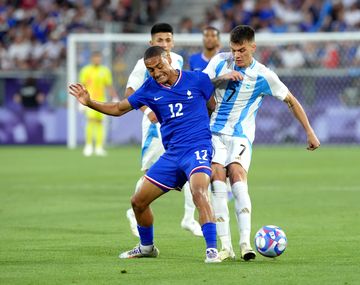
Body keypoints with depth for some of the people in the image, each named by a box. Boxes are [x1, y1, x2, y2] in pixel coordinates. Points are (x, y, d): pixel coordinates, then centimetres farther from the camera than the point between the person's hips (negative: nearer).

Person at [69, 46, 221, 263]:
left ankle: (212, 250, -32)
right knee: (138, 202, 9)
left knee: (199, 191, -35)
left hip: (197, 148, -6)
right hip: (171, 154, 6)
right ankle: (147, 247, 35)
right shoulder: (150, 89, 7)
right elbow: (118, 109, 13)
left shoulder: (198, 80, -4)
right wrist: (89, 103, 2)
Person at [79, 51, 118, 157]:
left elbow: (109, 86, 11)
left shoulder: (105, 71, 8)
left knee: (99, 122, 2)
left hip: (101, 100, 3)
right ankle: (89, 146, -10)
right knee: (91, 121, -16)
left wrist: (115, 99, 4)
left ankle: (99, 147, 5)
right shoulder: (86, 70, 1)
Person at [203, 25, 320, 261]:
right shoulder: (220, 61, 3)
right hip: (214, 132, 2)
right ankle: (225, 246, -19)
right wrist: (221, 78, -15)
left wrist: (310, 133, 5)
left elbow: (292, 101, 6)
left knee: (237, 173, -27)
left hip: (241, 136, -2)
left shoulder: (263, 76, -4)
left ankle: (245, 242, -35)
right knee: (218, 177, -18)